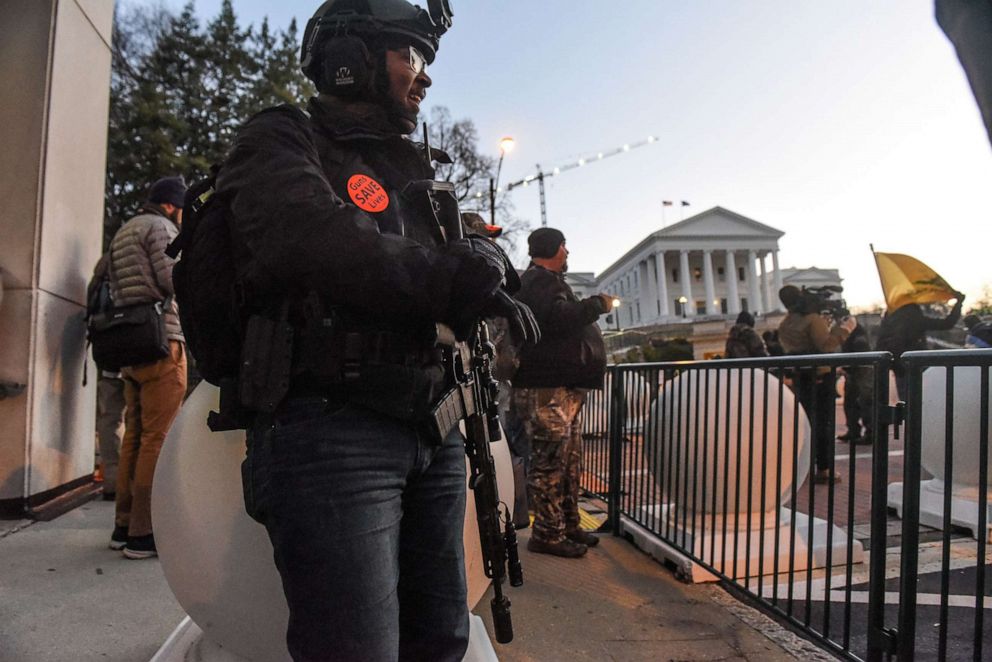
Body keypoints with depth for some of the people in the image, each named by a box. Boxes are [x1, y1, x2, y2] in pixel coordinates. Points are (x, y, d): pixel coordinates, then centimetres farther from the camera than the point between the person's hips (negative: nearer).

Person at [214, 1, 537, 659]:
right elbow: (318, 241, -19)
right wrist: (453, 280, -11)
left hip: (433, 432, 8)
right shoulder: (281, 142, 1)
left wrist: (482, 263, -5)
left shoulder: (411, 170, 24)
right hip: (330, 428, -7)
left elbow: (485, 251, 19)